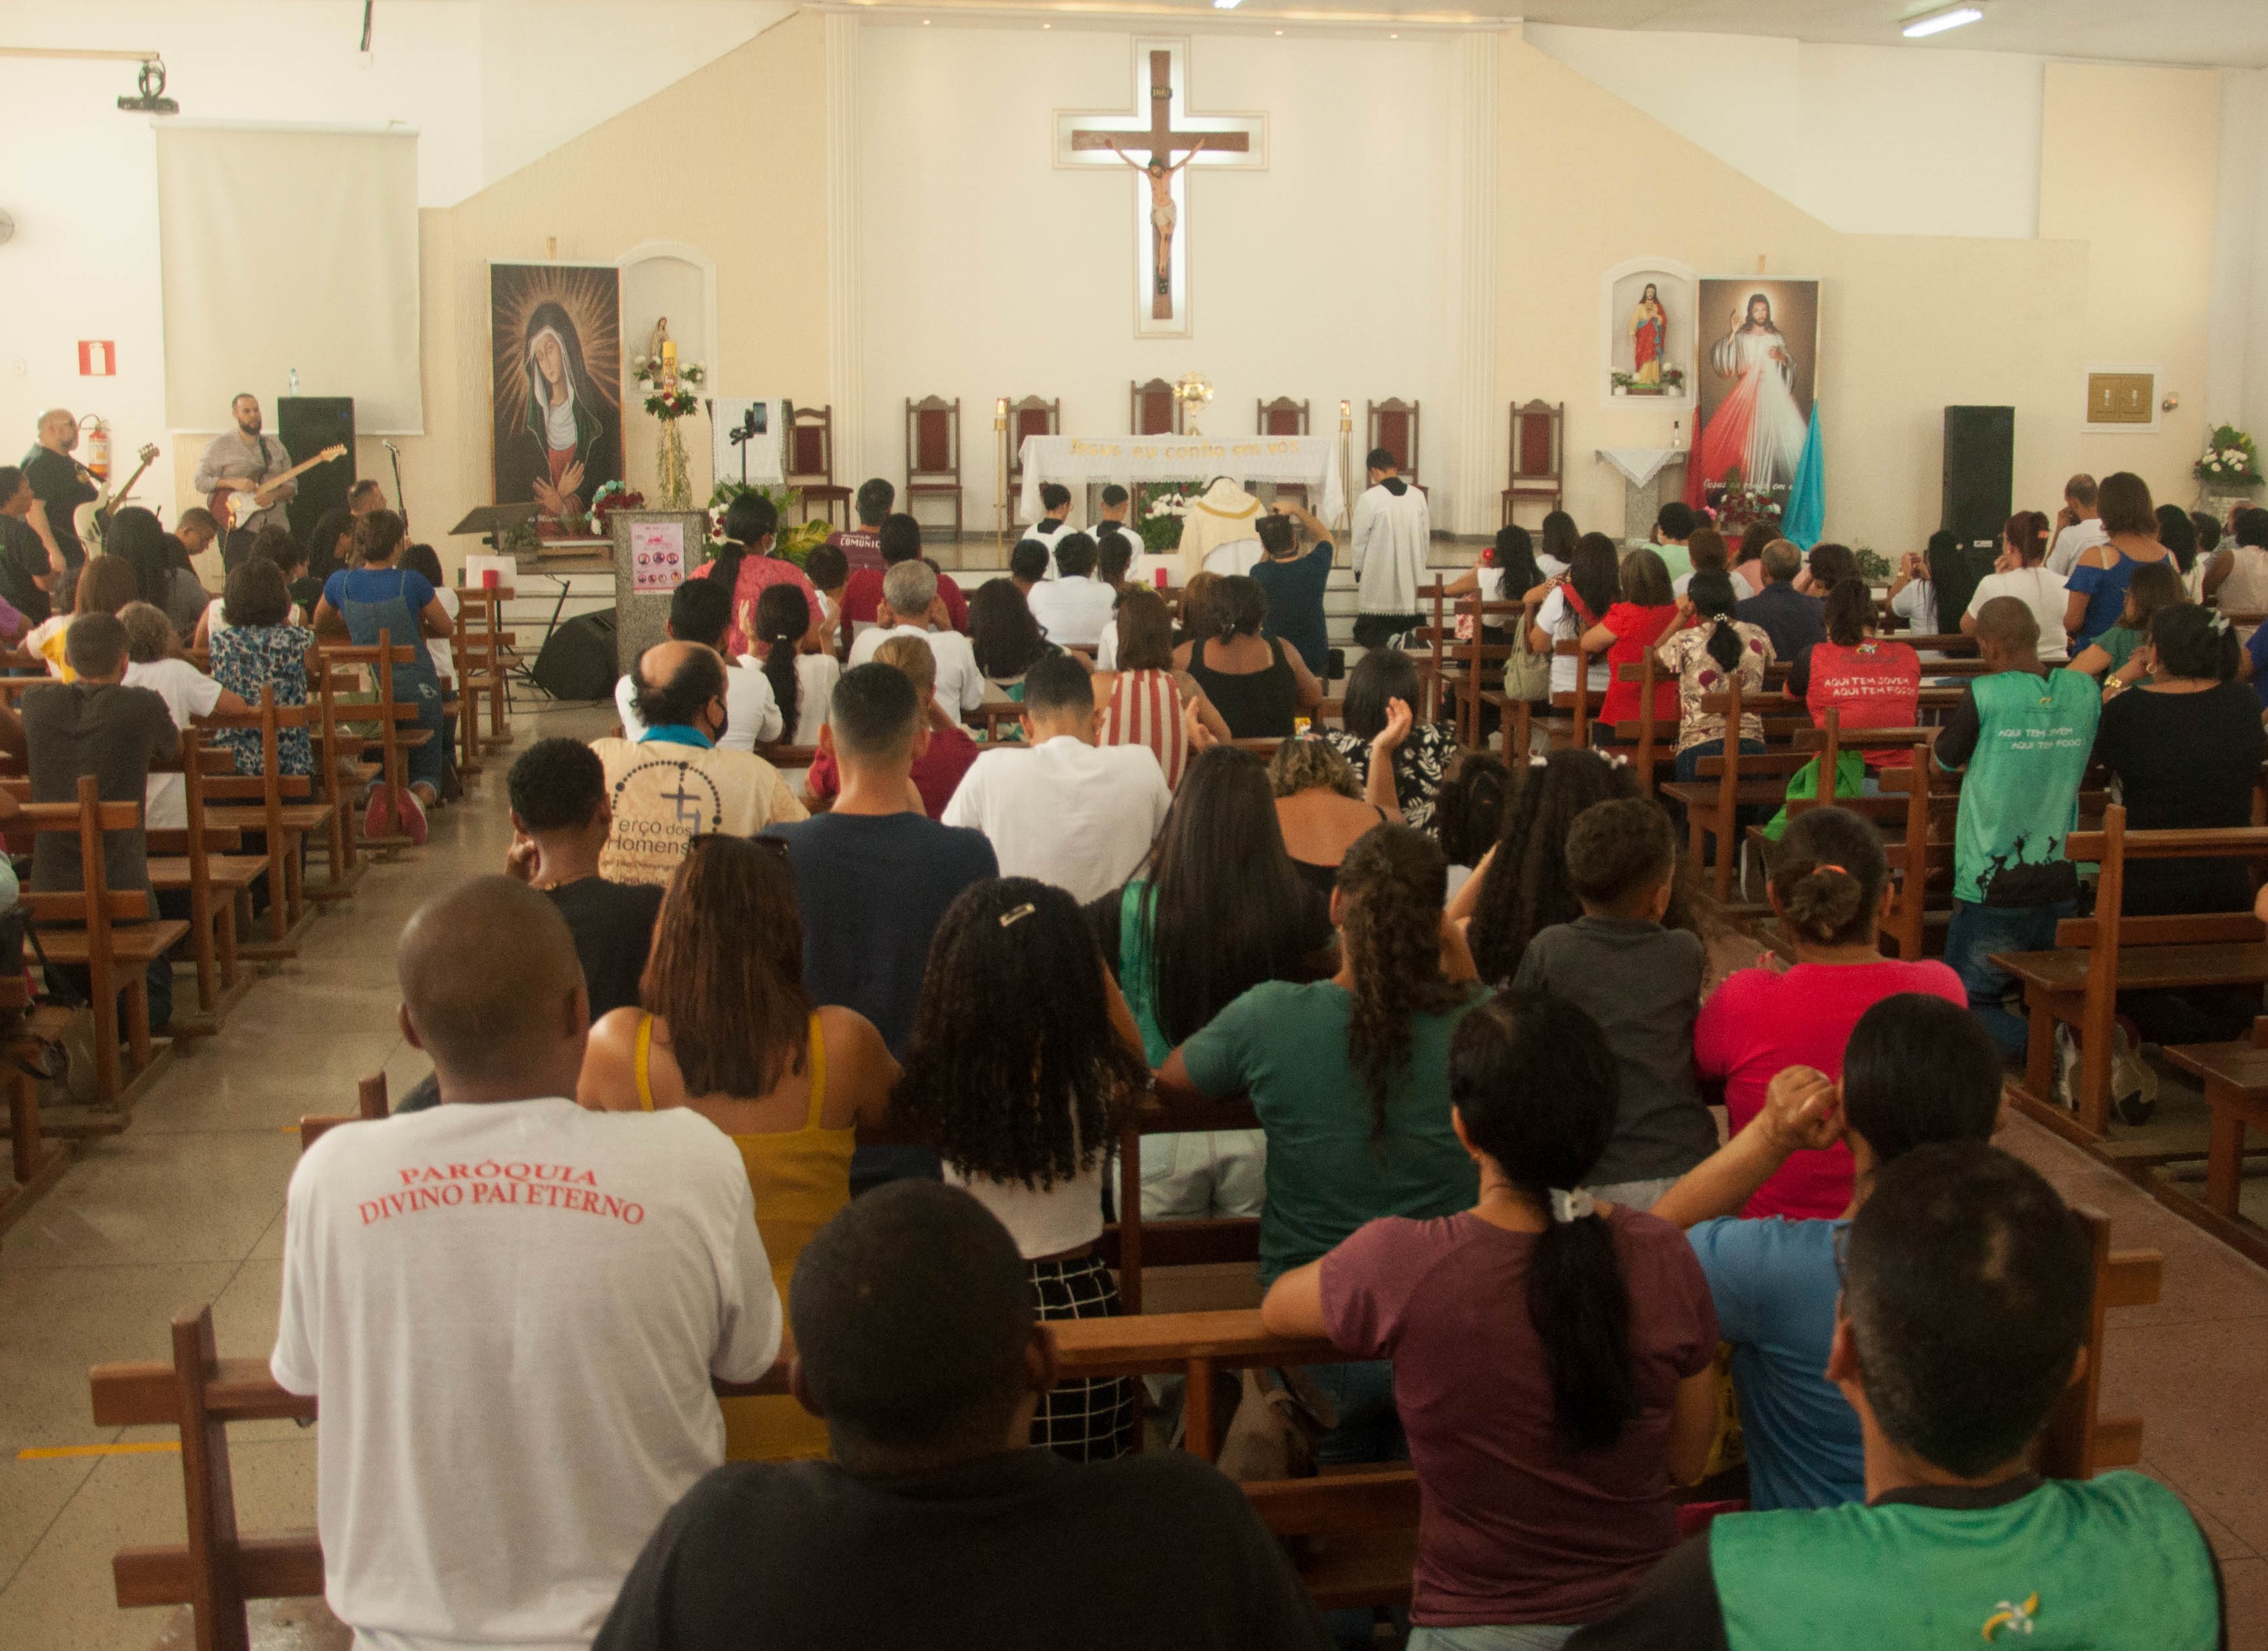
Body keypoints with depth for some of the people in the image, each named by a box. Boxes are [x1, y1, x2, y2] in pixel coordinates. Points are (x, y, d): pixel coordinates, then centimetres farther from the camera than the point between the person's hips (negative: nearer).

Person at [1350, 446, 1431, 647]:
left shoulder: (1369, 498, -13)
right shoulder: (1417, 496, -1)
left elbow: (1359, 539, -6)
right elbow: (1426, 536, 8)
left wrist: (1358, 570, 8)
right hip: (1412, 575, 4)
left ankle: (1391, 639, -15)